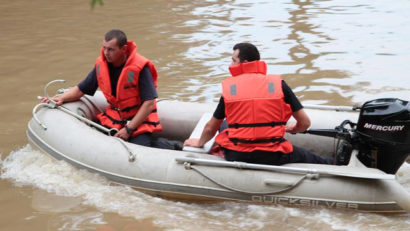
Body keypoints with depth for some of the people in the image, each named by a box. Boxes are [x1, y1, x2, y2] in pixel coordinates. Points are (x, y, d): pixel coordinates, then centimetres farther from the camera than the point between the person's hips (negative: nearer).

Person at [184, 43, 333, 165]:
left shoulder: (229, 87, 0)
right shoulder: (278, 84, -2)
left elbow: (210, 128, 9)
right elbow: (305, 123, 0)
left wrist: (199, 143, 31)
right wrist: (292, 129, 24)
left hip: (236, 156, 1)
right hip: (272, 157, -1)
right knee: (310, 158, 21)